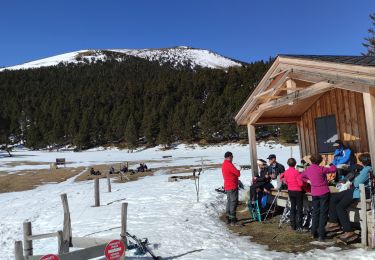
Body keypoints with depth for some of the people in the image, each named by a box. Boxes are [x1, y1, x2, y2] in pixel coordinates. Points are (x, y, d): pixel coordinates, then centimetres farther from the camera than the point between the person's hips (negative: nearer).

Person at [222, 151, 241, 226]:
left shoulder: (223, 164, 12)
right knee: (233, 202, -5)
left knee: (229, 201, 14)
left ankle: (228, 218, 20)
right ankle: (233, 220, -3)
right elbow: (238, 174, -16)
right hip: (232, 187, -9)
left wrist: (236, 171, 6)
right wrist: (238, 171, 5)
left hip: (227, 186, 9)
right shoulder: (229, 164, -18)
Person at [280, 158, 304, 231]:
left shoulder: (286, 172, -1)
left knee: (292, 207, 14)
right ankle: (299, 227, 3)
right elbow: (300, 183, -18)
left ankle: (293, 225, 19)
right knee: (299, 208, 2)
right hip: (297, 191, -6)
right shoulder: (296, 172, -18)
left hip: (290, 191, 6)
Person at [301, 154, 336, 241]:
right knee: (323, 213, 2)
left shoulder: (308, 170, 1)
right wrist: (331, 165, 16)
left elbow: (301, 176, 18)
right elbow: (333, 169, -4)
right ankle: (321, 234, 1)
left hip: (314, 193, 5)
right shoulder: (321, 169, -16)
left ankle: (314, 233, 20)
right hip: (324, 192, -5)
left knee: (315, 212, 15)